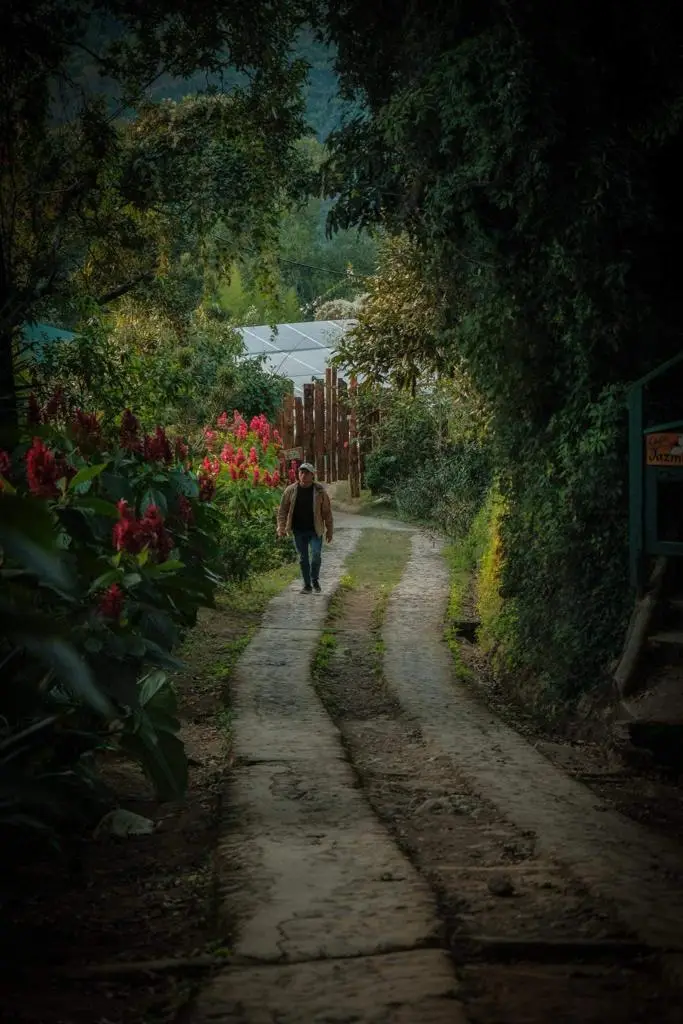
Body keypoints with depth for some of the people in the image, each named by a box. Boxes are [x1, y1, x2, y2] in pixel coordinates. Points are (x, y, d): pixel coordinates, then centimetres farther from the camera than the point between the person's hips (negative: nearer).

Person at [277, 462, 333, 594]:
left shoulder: (320, 491, -4)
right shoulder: (291, 490, -1)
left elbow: (327, 512, 1)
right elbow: (282, 510, 5)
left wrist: (329, 531, 1)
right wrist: (281, 527, -3)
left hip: (315, 531, -2)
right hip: (299, 531, 2)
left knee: (316, 555, -13)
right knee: (303, 558, 7)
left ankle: (315, 580, 11)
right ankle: (307, 585, 18)